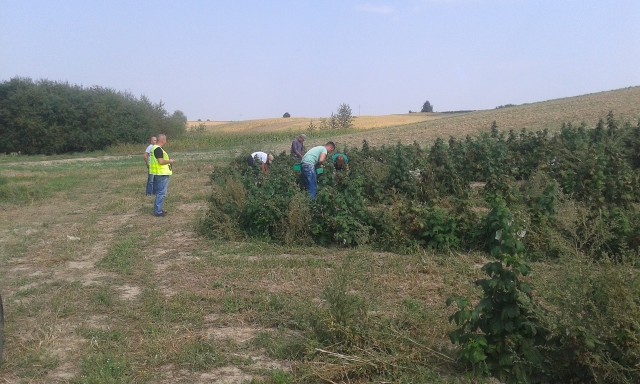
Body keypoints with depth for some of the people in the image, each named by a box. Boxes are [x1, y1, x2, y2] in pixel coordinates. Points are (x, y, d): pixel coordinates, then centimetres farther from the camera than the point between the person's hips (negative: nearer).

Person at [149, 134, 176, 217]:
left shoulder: (154, 148, 15)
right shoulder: (158, 149, -18)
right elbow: (161, 162, -25)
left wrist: (168, 161, 17)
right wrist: (169, 161, -10)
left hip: (158, 174, 11)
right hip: (162, 174, -11)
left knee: (159, 193, 18)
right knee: (162, 193, -6)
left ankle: (157, 209, 25)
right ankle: (158, 211, -3)